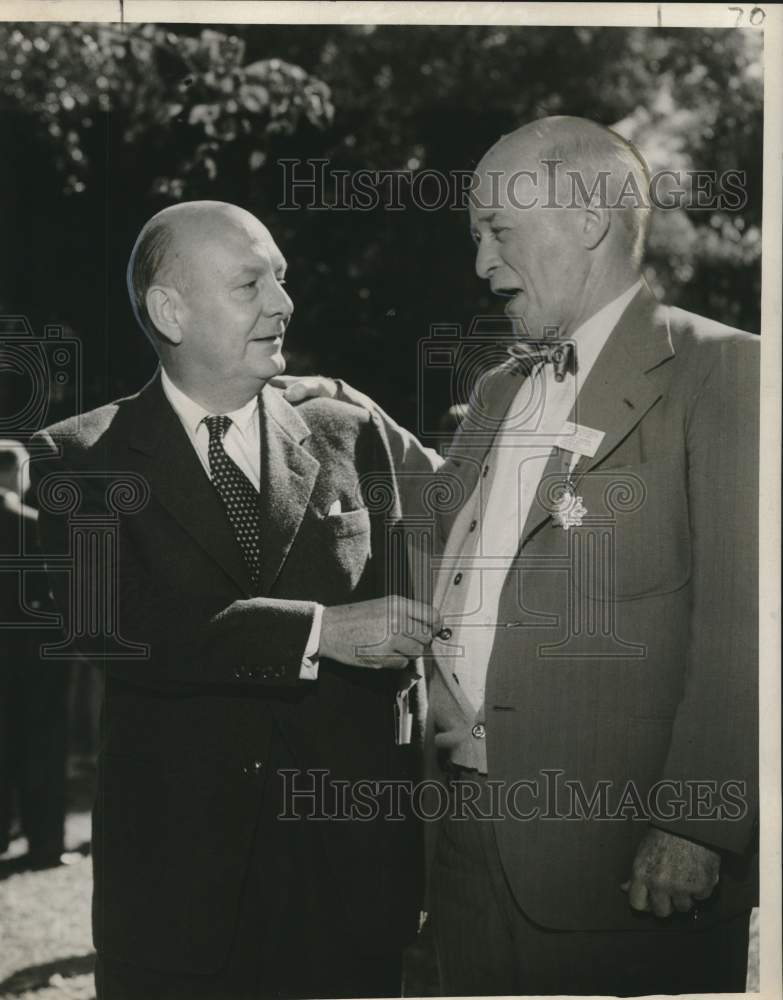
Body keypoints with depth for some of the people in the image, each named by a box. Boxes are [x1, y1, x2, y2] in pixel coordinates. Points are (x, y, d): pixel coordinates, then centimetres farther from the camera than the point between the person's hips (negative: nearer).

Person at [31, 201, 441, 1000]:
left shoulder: (354, 438, 7)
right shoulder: (82, 459, 0)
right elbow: (116, 626, -15)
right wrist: (321, 631, -19)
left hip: (353, 865, 2)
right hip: (177, 875, -2)